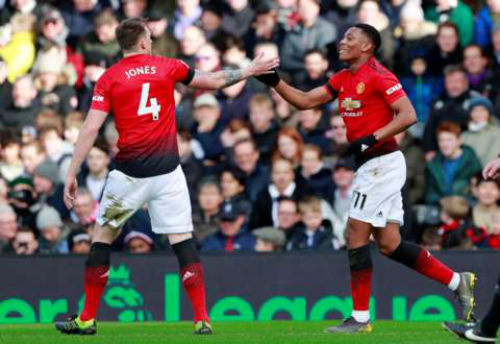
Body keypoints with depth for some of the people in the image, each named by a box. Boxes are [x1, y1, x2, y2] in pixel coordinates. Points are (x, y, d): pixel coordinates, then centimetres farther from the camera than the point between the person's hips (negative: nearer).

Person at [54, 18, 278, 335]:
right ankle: (202, 319, -5)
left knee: (102, 238, 11)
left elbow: (90, 130, -7)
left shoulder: (109, 79, -1)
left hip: (129, 173, -1)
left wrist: (72, 174, -6)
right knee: (183, 242, 4)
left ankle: (87, 319, 9)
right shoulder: (167, 67, 5)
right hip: (167, 172, 1)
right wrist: (250, 71, 31)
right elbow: (215, 82, 16)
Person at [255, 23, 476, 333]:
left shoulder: (378, 76, -13)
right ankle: (457, 281, 12)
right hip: (373, 165, 9)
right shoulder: (343, 80, 13)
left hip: (382, 164, -9)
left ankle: (360, 318, 0)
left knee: (356, 235, -6)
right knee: (389, 243, 7)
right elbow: (305, 101, 16)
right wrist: (274, 81, 5)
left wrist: (371, 139, -24)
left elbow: (408, 115, -18)